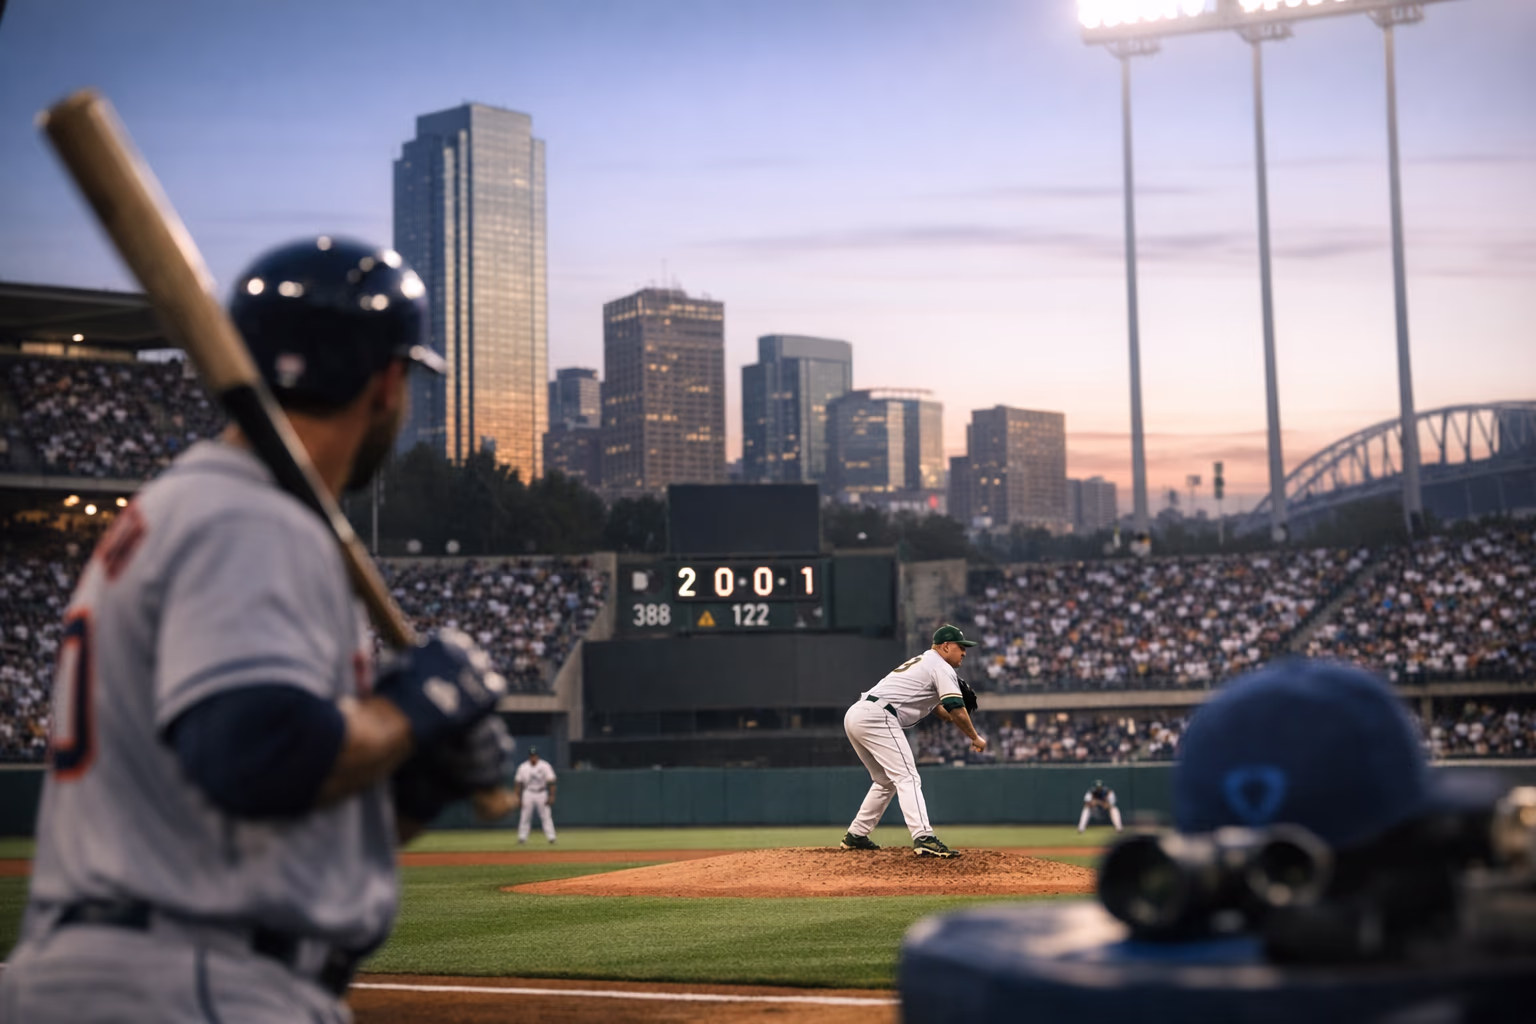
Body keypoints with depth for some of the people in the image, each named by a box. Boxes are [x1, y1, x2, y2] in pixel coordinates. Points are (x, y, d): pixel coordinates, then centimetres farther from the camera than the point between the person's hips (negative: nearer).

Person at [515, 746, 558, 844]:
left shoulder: (545, 766, -7)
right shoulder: (523, 767, 0)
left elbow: (551, 782, -9)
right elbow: (518, 783, 3)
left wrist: (551, 796, -15)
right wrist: (516, 796, -3)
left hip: (542, 793, -2)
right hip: (528, 793, 2)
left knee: (546, 816, -5)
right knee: (525, 816, -1)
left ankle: (551, 837, -5)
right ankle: (522, 837, 4)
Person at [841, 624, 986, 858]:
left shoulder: (921, 662, 29)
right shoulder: (941, 668, 0)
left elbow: (937, 707, 38)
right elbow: (956, 709, -9)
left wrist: (955, 719, 23)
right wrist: (975, 738, 3)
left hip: (854, 715, 10)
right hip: (877, 718, -10)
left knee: (886, 781, 22)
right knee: (907, 778, -15)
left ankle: (855, 836, 25)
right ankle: (924, 838, -29)